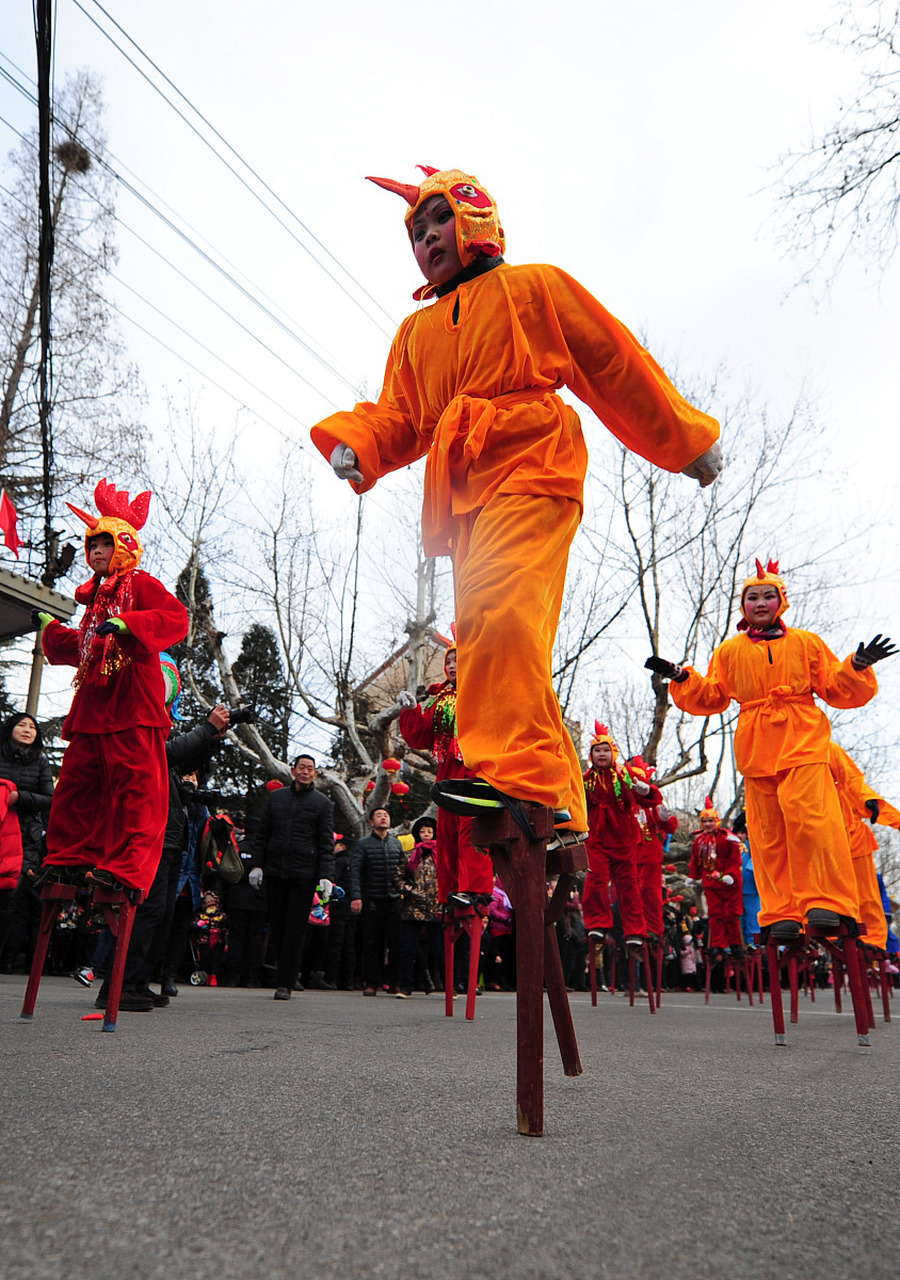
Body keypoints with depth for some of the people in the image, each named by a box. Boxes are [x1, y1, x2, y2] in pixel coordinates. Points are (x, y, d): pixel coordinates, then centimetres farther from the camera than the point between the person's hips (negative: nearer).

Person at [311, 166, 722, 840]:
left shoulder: (535, 286, 15)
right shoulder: (416, 330, 31)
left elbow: (618, 364, 14)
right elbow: (399, 417, 21)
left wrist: (685, 439, 15)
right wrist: (353, 444, -1)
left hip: (529, 467, -6)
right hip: (462, 494, 6)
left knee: (498, 606, -30)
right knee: (488, 636, -1)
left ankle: (514, 775, -34)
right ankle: (558, 811, 4)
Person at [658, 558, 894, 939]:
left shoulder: (805, 642, 11)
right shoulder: (730, 651, 15)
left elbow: (838, 690, 9)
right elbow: (711, 697, 15)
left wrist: (857, 667, -9)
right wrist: (681, 677, 2)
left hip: (802, 742, -2)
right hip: (756, 748, 2)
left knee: (809, 817, -19)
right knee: (767, 832, 0)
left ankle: (826, 903, -10)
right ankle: (781, 914, 5)